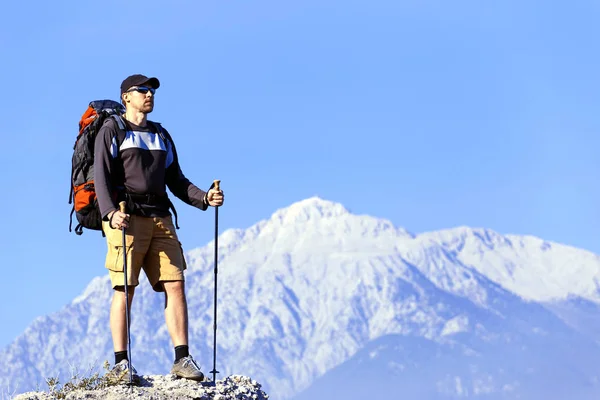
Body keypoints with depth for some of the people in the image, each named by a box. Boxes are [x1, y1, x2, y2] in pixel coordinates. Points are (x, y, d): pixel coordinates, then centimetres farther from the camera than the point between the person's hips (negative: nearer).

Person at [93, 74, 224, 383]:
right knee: (125, 289, -7)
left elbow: (176, 181, 20)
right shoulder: (112, 131, 4)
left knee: (175, 285, -4)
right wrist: (110, 213, -24)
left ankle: (182, 358, -5)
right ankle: (120, 363, -4)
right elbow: (101, 177, -7)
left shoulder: (161, 136, 23)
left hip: (160, 219, 6)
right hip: (126, 218, -5)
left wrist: (203, 198, 1)